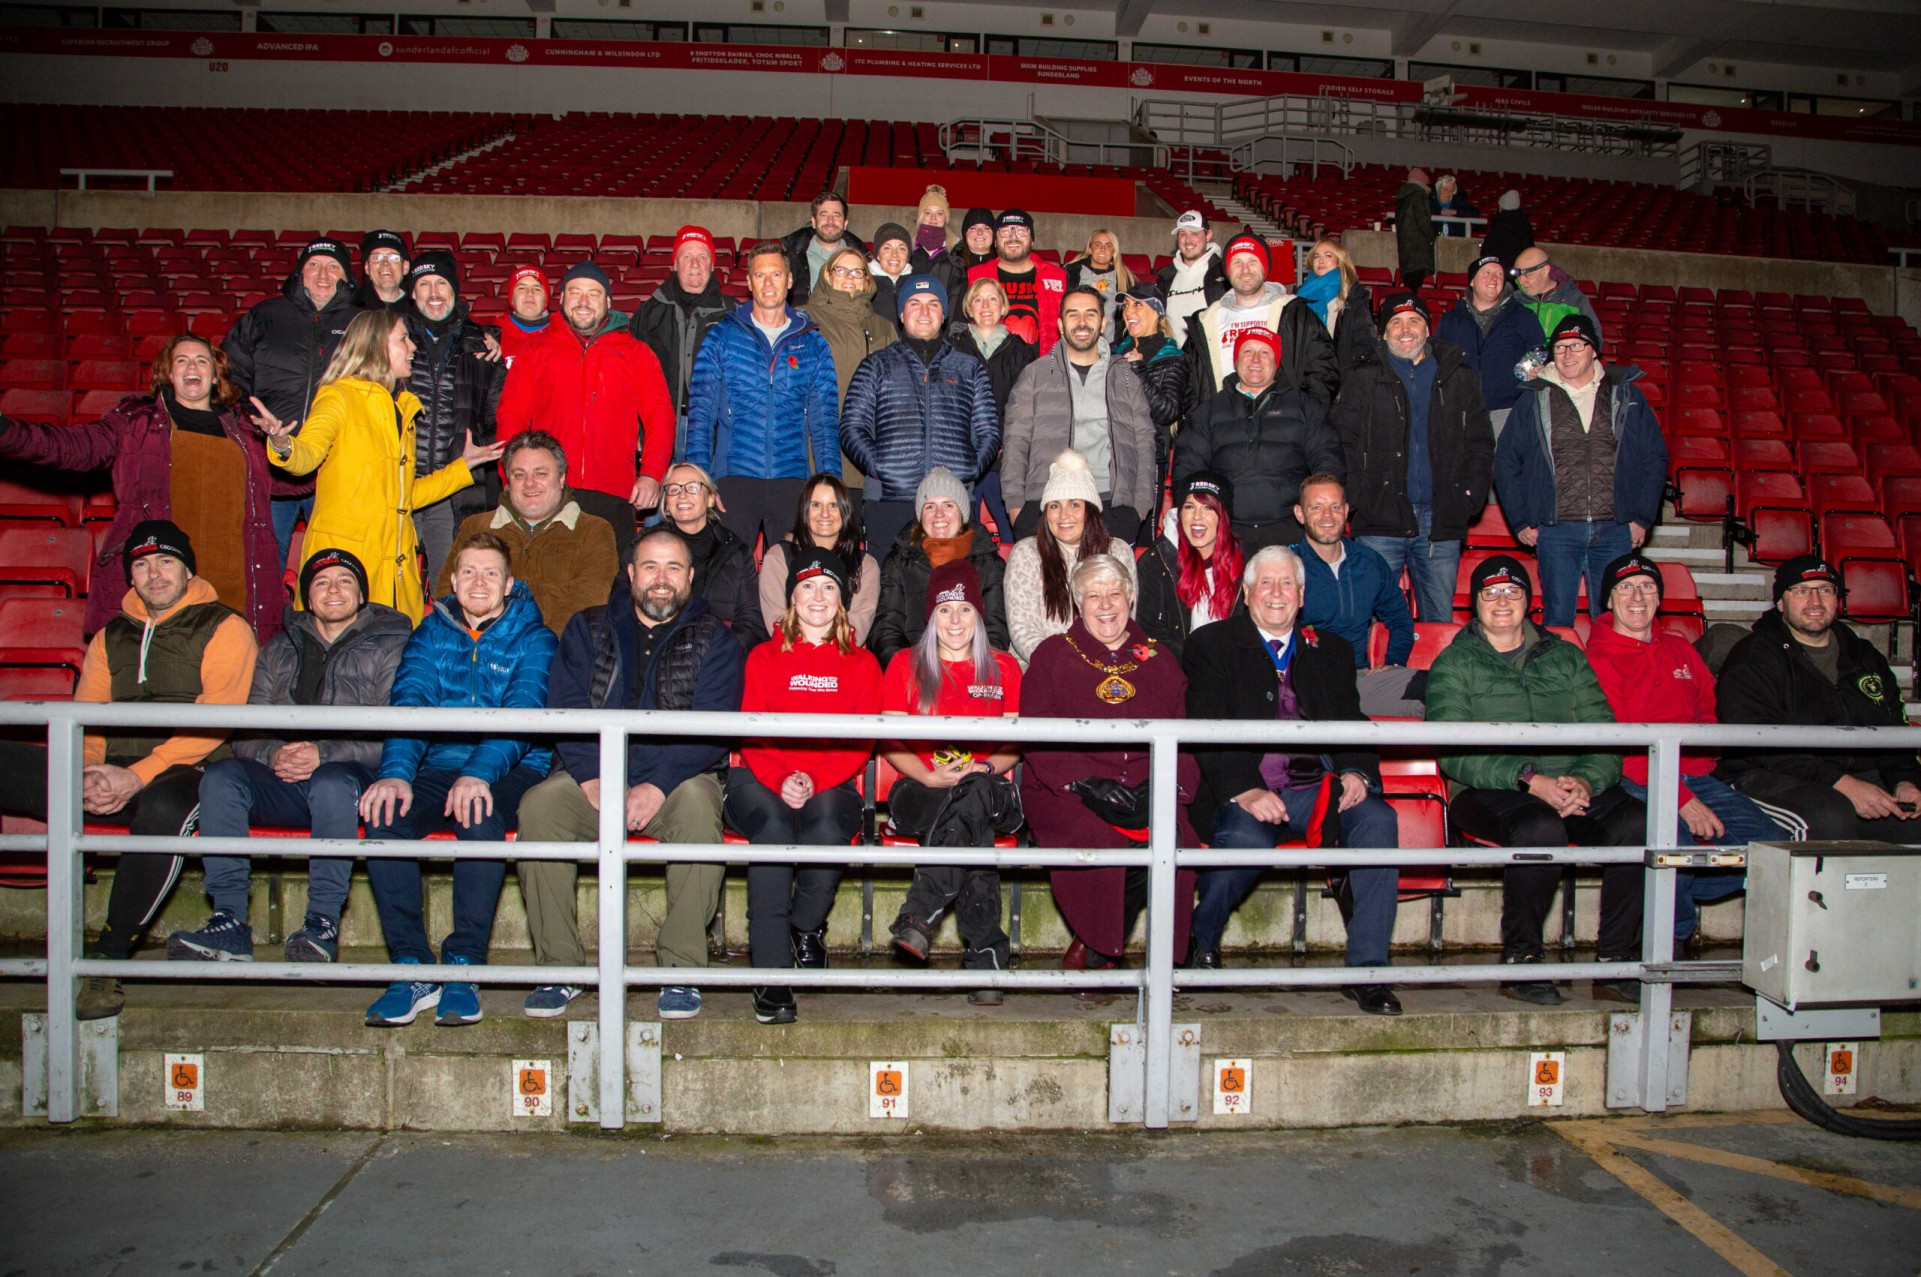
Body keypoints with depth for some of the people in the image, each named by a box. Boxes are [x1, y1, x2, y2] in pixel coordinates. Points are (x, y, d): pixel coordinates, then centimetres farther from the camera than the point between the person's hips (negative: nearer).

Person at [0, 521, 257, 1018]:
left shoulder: (223, 628, 5)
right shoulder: (110, 637, 24)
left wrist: (137, 776, -17)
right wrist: (89, 771, -8)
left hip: (185, 773, -5)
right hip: (115, 774, 6)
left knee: (163, 808, -40)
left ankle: (109, 958, -27)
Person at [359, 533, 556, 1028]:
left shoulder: (533, 639, 4)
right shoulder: (431, 634, 14)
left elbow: (522, 713, -12)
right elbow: (408, 703, -2)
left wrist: (480, 772, -31)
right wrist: (395, 772, -22)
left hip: (508, 771, -3)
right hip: (438, 768, 3)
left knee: (480, 817, -35)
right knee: (383, 815, -27)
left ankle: (464, 965, -24)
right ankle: (412, 967, -20)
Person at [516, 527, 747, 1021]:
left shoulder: (715, 641, 7)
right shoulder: (587, 629, 13)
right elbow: (563, 712, 1)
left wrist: (657, 786, -21)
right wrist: (596, 780, -16)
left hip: (677, 779, -2)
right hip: (593, 777, 2)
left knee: (698, 804, -35)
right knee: (538, 807, -27)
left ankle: (681, 970, -26)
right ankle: (559, 967, -17)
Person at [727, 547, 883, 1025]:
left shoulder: (861, 663, 16)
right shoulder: (764, 657, 16)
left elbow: (861, 742, 5)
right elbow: (750, 735, 5)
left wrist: (815, 781, -13)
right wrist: (780, 780, -16)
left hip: (831, 784, 0)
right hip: (764, 780, 0)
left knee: (827, 825, -35)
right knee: (772, 825, -35)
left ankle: (807, 928, -5)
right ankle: (771, 974, -34)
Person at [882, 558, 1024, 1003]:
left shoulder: (1003, 667, 16)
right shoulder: (905, 664, 13)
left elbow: (1015, 744, 11)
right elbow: (890, 742, 5)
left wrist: (986, 768, -12)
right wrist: (930, 777, -13)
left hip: (987, 790, 0)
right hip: (921, 791, 0)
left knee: (974, 793, -41)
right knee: (973, 830, -38)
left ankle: (921, 914, -46)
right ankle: (985, 954, -42)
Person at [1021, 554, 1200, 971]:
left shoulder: (1159, 661, 20)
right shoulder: (1052, 656, 12)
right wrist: (1085, 782, -14)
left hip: (1145, 793, 2)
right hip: (1068, 795, -2)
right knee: (1098, 837, -33)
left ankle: (1093, 951, -7)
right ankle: (1100, 943, -5)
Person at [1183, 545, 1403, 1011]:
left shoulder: (1331, 649, 22)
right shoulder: (1212, 644, 9)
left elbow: (1352, 724, 16)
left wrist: (1357, 772, -8)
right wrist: (1244, 791, -19)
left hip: (1314, 792, 4)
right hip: (1244, 795, -3)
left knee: (1378, 818, -25)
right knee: (1246, 837, -35)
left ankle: (1366, 968, -17)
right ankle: (1201, 946, -6)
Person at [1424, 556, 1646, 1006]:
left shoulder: (1565, 657, 21)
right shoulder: (1453, 664, 9)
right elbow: (1454, 753, -5)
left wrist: (1587, 780, -12)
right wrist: (1530, 780, -18)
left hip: (1575, 787, 4)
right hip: (1490, 790, -3)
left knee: (1635, 822, -27)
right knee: (1540, 829, -36)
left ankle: (1616, 962, -13)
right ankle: (1520, 960, -17)